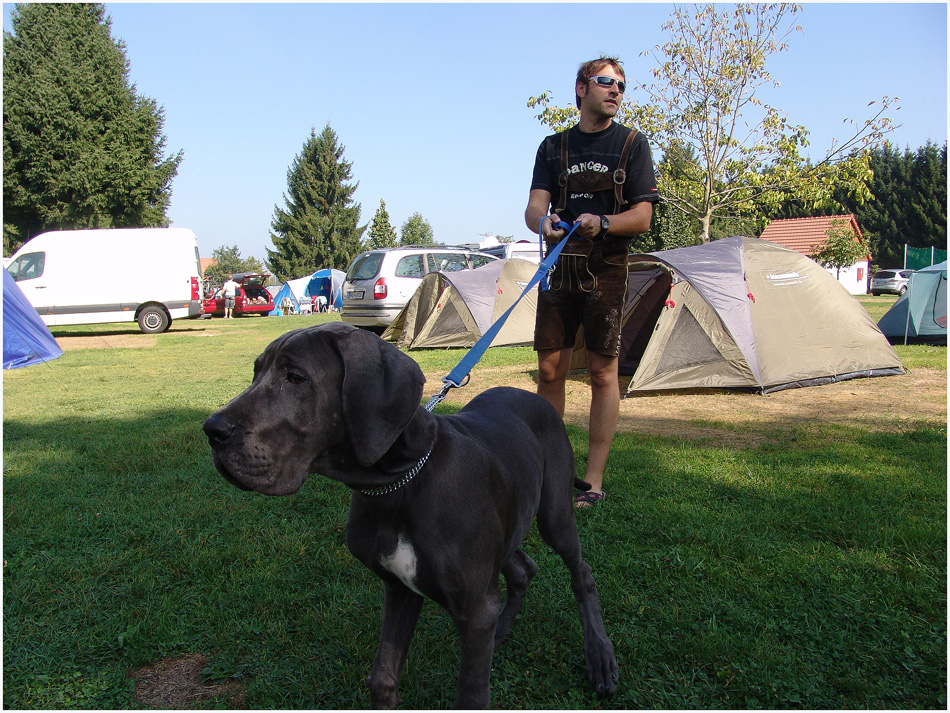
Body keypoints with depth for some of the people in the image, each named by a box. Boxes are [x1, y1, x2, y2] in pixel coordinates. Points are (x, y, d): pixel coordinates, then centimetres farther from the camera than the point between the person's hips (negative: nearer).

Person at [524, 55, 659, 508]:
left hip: (607, 270, -3)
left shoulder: (632, 143, 5)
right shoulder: (553, 147, 13)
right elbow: (534, 205, 1)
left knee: (603, 372, -3)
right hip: (558, 267, 3)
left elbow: (642, 217, -2)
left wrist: (602, 223, -22)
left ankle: (594, 479, 4)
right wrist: (543, 221, -24)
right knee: (549, 369, 4)